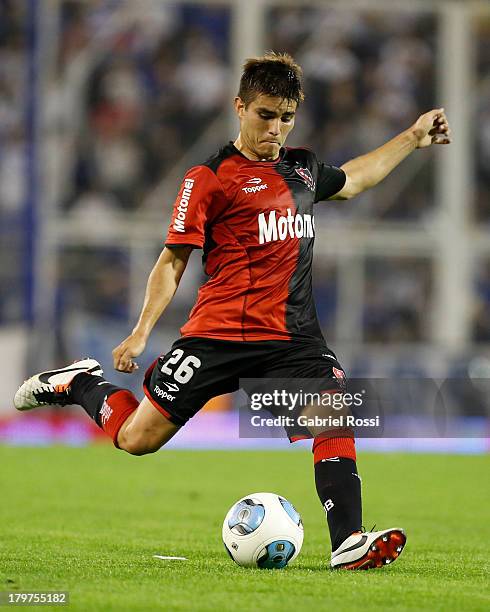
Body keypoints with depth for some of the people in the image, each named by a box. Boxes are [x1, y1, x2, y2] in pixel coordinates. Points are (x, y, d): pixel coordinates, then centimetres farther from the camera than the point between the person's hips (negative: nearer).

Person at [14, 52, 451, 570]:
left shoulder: (302, 168, 16)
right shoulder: (210, 178, -3)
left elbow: (350, 180, 40)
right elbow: (173, 260, -2)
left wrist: (413, 138, 39)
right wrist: (141, 331, -12)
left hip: (293, 338, 5)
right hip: (219, 333, -5)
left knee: (335, 418, -21)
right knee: (136, 439, -4)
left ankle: (348, 542, -23)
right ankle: (83, 384, 25)